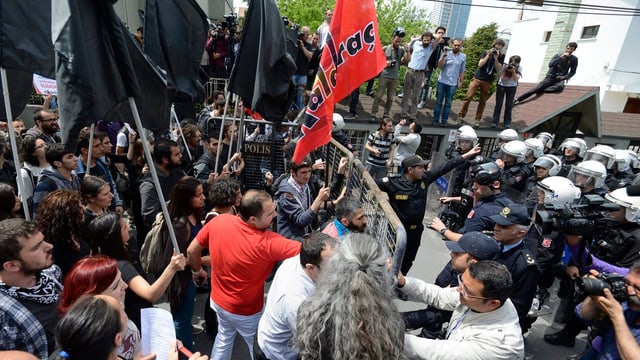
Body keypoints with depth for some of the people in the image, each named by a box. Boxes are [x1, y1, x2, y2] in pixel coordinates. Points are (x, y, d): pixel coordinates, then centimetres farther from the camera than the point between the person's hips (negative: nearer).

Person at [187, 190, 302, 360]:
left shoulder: (219, 221, -20)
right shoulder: (267, 242, -37)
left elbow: (192, 250, -5)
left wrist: (197, 271, 13)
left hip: (218, 300, 6)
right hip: (246, 310, -5)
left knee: (224, 338, 32)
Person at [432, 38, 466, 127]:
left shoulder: (463, 57, 5)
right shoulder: (447, 54, -3)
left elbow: (462, 71, 11)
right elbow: (440, 66, -11)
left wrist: (461, 81, 7)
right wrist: (444, 55, -19)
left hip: (453, 84, 2)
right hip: (442, 82, -1)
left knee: (448, 103, 5)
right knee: (439, 101, 5)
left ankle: (444, 120, 12)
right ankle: (436, 119, 13)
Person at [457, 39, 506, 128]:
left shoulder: (501, 56, 2)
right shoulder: (486, 52, 1)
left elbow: (498, 70, -7)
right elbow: (480, 64, -9)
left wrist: (496, 58, -15)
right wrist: (488, 55, -16)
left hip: (488, 82, 1)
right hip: (477, 78, -1)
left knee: (482, 101, 3)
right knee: (468, 97, -8)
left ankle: (477, 120, 7)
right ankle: (461, 116, -1)